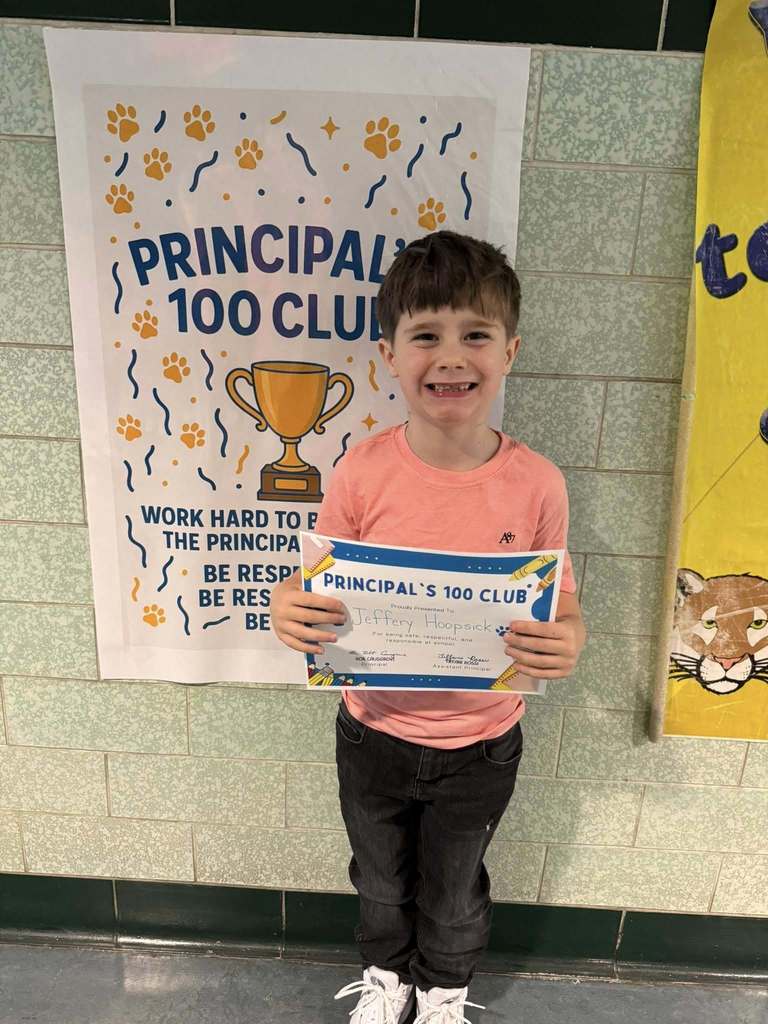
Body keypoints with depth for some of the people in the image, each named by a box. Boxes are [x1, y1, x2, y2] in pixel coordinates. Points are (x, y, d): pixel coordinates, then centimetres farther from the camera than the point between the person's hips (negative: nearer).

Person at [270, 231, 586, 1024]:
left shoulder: (535, 484, -18)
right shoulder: (362, 472, -19)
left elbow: (560, 608, -6)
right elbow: (320, 589, -7)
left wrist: (567, 644, -28)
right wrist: (287, 607, -29)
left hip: (480, 744, 0)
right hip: (374, 733, 1)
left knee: (454, 889, 27)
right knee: (381, 877, 29)